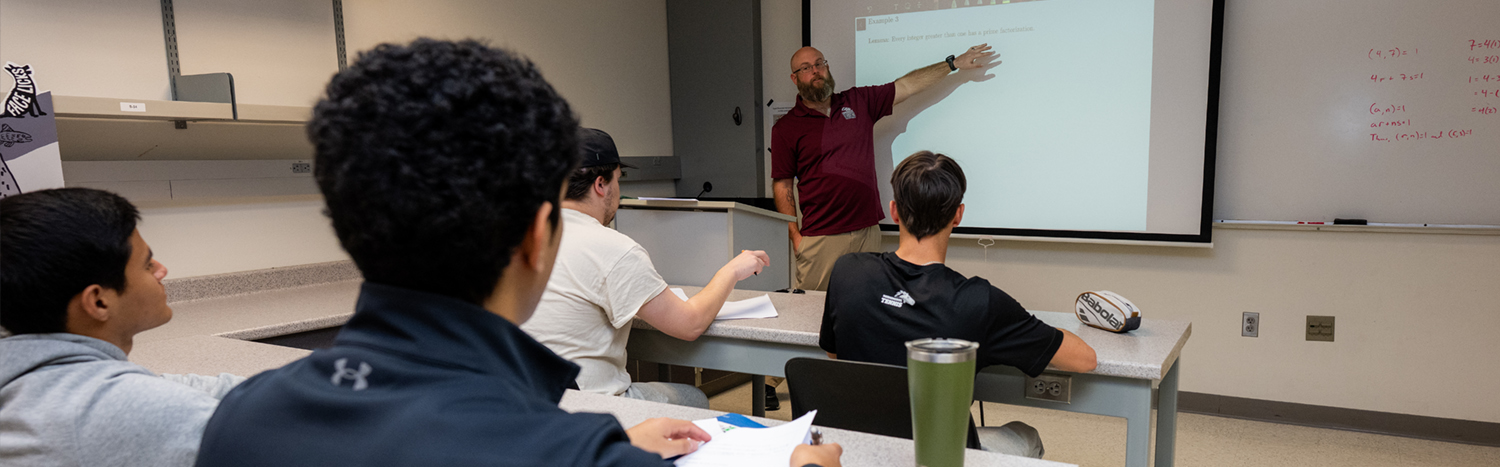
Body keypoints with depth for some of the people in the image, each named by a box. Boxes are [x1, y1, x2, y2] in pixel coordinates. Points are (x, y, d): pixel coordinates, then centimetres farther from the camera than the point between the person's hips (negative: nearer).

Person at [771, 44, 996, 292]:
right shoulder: (785, 128, 1)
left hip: (868, 232, 3)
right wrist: (794, 235, -7)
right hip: (821, 238, -3)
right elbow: (782, 185, 0)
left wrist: (954, 63, 16)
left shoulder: (859, 102, 12)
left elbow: (906, 85, 16)